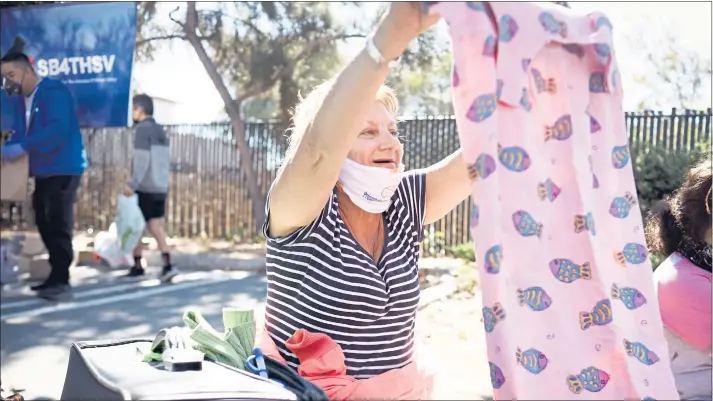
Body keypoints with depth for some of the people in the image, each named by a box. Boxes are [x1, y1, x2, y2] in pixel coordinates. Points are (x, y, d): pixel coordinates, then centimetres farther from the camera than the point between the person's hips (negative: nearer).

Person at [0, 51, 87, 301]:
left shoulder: (54, 91, -13)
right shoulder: (22, 100, 14)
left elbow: (57, 130, -26)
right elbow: (20, 133, 11)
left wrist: (22, 147, -30)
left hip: (63, 169, -9)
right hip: (43, 171, 9)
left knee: (58, 224, -8)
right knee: (44, 223, 10)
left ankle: (61, 282, -3)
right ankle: (56, 275, 19)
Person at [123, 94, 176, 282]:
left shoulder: (142, 129, -9)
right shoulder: (161, 130, 14)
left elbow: (142, 160, -17)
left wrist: (132, 185, -18)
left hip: (144, 188, -7)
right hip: (160, 188, 7)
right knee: (155, 226, 6)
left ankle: (137, 266, 14)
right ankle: (167, 264, -6)